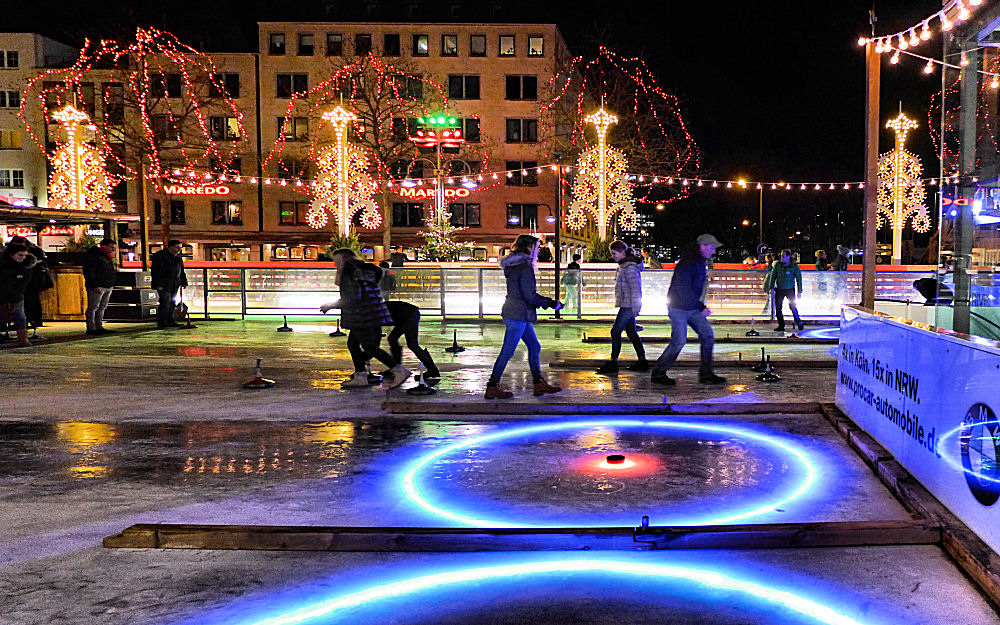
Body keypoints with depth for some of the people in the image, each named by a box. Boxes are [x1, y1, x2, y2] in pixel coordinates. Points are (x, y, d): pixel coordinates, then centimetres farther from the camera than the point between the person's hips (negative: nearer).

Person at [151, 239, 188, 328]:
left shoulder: (178, 258, 17)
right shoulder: (160, 256, -7)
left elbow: (181, 272, 25)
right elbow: (156, 271, -13)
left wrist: (184, 282, 17)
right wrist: (159, 284, -19)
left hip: (174, 285, 8)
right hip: (164, 285, -8)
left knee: (172, 304, 9)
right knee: (165, 303, -12)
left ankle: (170, 321, 16)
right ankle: (161, 322, -9)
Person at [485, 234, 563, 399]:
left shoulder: (513, 265, 14)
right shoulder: (525, 266, -16)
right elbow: (530, 295, -19)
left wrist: (546, 301, 18)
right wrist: (551, 303, -7)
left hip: (514, 311, 10)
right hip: (518, 314, -10)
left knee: (534, 347, 15)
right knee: (507, 351, -3)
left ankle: (539, 383, 19)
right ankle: (492, 387, 4)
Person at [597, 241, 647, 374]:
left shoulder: (630, 267, -16)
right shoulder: (624, 265, 16)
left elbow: (635, 288, -19)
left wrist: (635, 307, -20)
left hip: (628, 306, -10)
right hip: (626, 305, 10)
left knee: (616, 331, -8)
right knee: (631, 332, 12)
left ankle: (613, 363, -5)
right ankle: (642, 361, 16)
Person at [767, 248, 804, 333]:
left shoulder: (794, 266, -5)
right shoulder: (777, 264, 1)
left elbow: (799, 278, 0)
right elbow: (773, 276, 5)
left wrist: (799, 291, -2)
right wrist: (771, 288, -1)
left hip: (790, 290, -3)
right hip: (779, 290, 3)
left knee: (793, 307, -6)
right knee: (778, 308, 0)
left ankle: (799, 323, 13)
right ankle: (781, 325, 12)